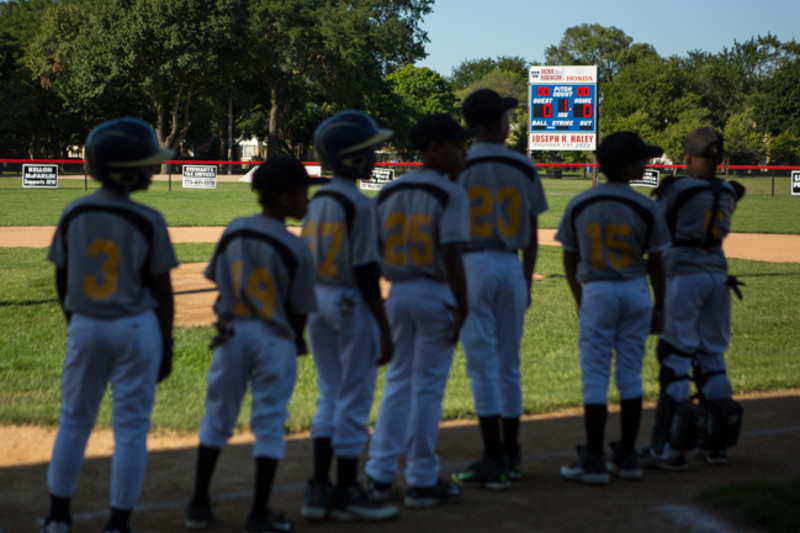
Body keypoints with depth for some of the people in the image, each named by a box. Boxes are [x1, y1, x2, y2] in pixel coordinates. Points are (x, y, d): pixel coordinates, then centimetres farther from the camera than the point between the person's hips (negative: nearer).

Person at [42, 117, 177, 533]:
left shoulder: (73, 215, -3)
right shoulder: (148, 221, -12)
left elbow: (61, 279, 4)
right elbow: (162, 291, -7)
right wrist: (166, 346, 3)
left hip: (84, 327, 3)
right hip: (135, 328, -3)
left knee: (74, 420, 16)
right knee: (131, 427, 5)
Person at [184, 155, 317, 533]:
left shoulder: (233, 232, -2)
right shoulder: (294, 249, -13)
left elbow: (220, 283, 5)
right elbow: (298, 309, -7)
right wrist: (297, 340, 12)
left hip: (232, 335, 4)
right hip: (273, 340, -4)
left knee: (218, 417, 15)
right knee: (269, 423, 5)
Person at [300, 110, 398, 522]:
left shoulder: (316, 201, 8)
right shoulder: (359, 206, -15)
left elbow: (307, 262, 11)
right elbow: (365, 273, -17)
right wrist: (384, 329, -13)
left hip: (316, 302, 8)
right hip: (350, 304, -8)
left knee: (330, 395, 15)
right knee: (354, 399, 3)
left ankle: (319, 490, 17)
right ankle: (346, 494, 11)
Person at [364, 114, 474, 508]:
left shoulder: (388, 193, 9)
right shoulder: (450, 194, -10)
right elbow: (451, 256, -17)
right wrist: (462, 308, -13)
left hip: (398, 293, 6)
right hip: (435, 294, -6)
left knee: (398, 382, 15)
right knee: (428, 386, 1)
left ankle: (379, 475, 15)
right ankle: (422, 482, 8)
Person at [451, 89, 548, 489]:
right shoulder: (524, 168, 5)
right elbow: (531, 234, 8)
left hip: (472, 266, -4)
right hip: (511, 268, 4)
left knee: (482, 365, -3)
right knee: (508, 365, 13)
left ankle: (493, 461, -5)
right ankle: (511, 457, 20)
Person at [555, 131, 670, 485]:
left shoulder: (579, 205, -2)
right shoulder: (645, 207, -4)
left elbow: (569, 259, 4)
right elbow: (655, 262, 1)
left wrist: (580, 302, 14)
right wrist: (659, 307, 11)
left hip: (596, 293, -1)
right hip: (635, 292, 1)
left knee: (594, 375, 1)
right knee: (630, 373, 9)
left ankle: (594, 461, -1)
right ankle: (627, 457, 15)